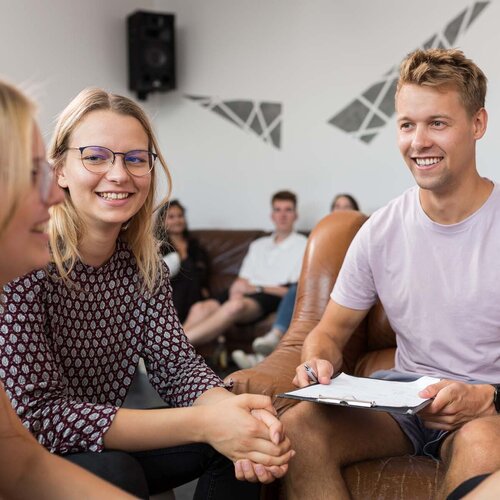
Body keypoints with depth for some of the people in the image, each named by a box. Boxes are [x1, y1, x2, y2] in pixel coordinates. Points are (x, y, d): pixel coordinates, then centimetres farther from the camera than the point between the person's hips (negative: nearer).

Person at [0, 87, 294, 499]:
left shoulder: (143, 260, -2)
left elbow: (174, 363, -5)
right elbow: (40, 415, -28)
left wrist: (232, 410, -29)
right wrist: (202, 422, -34)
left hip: (108, 445, 6)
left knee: (245, 441, -7)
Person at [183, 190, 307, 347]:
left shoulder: (303, 246, 11)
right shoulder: (258, 245, 28)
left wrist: (256, 288, -9)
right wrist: (236, 289, -5)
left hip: (271, 297, -6)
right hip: (244, 294, 6)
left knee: (236, 306, -37)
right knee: (201, 308, -24)